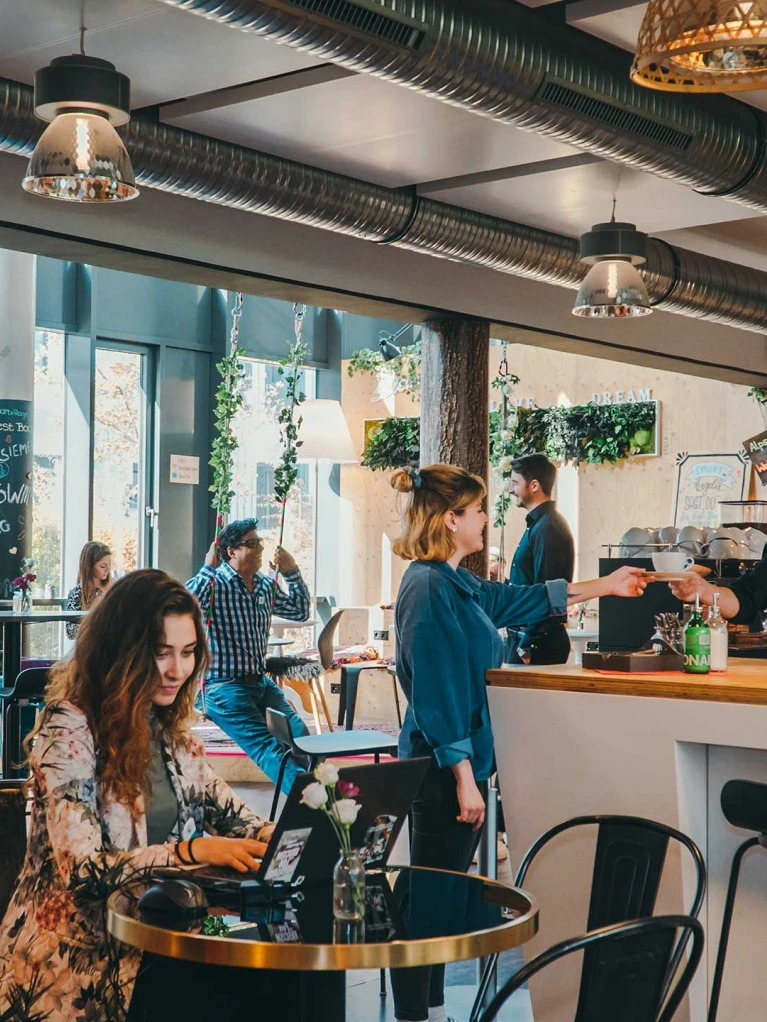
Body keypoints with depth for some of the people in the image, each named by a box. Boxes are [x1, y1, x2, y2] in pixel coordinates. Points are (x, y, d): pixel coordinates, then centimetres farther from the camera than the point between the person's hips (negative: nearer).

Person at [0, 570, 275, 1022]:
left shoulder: (169, 726, 10)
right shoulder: (68, 730, -12)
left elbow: (227, 811, 14)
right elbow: (81, 869, -18)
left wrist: (284, 837, -8)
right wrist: (192, 850, -26)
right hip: (77, 947, -6)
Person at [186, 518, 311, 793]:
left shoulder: (265, 585, 12)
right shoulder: (215, 584, -10)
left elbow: (300, 612, 23)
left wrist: (292, 573, 12)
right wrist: (208, 569, -23)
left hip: (260, 682, 8)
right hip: (222, 685, -8)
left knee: (299, 734, -11)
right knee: (265, 744, -24)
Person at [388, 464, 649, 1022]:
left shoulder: (455, 583, 12)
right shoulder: (429, 588, -17)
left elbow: (521, 600, 27)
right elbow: (435, 692, -20)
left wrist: (605, 586, 31)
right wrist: (464, 778, -20)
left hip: (460, 761, 10)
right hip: (444, 767, -10)